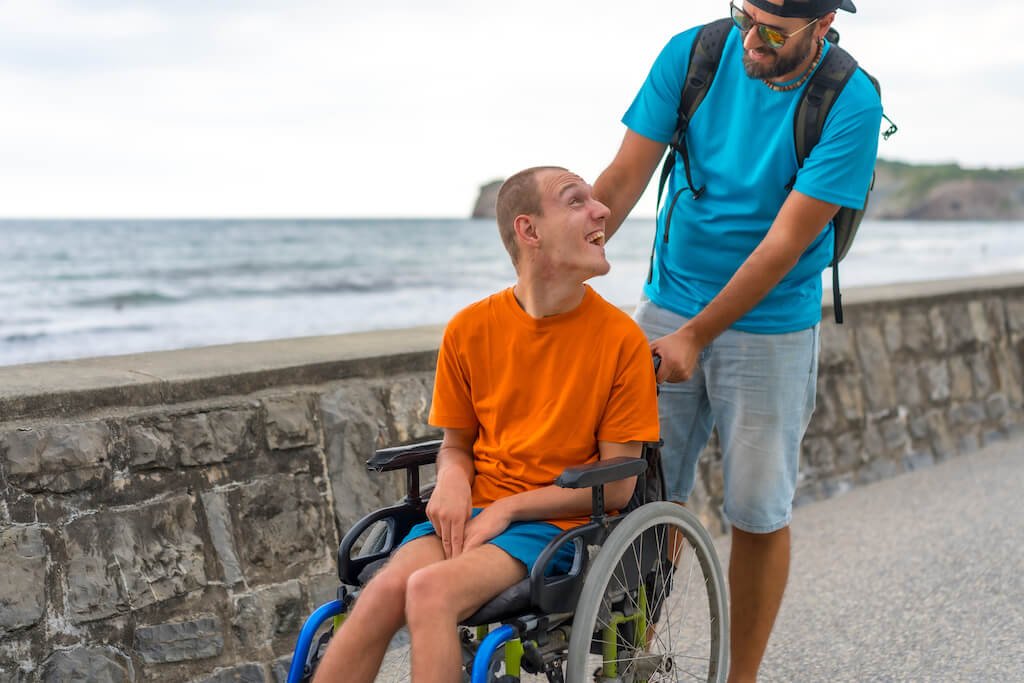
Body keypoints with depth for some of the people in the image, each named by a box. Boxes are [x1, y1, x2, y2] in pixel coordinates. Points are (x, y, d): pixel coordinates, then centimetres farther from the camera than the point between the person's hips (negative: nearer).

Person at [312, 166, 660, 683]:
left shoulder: (620, 339, -6)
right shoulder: (470, 329, 3)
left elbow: (617, 485, -5)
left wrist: (506, 508, -10)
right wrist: (452, 481, -9)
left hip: (557, 524, -3)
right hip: (474, 511, 3)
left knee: (431, 590, -29)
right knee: (385, 590, -25)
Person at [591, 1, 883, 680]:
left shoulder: (850, 105, -16)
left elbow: (786, 241, -18)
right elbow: (623, 179, -7)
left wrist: (696, 336, -20)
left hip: (771, 328, -2)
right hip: (667, 309, 3)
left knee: (759, 514, 5)